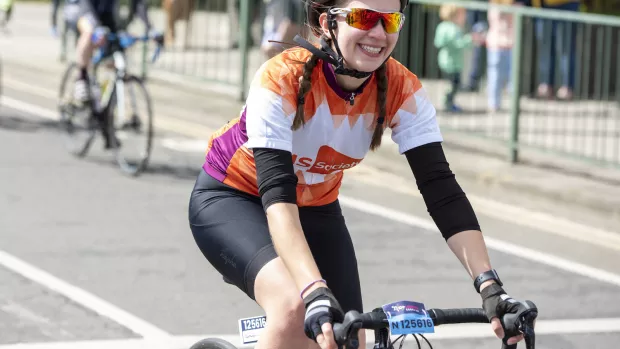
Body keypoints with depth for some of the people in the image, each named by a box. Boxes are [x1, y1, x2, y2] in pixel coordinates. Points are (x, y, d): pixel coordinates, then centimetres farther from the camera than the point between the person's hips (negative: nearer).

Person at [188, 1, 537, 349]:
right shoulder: (283, 78, -33)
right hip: (232, 200, -5)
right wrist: (315, 292, -55)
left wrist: (490, 285, -35)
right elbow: (276, 195, -41)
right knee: (296, 308, -33)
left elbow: (440, 187, -23)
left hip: (315, 210, 5)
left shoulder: (402, 89, -20)